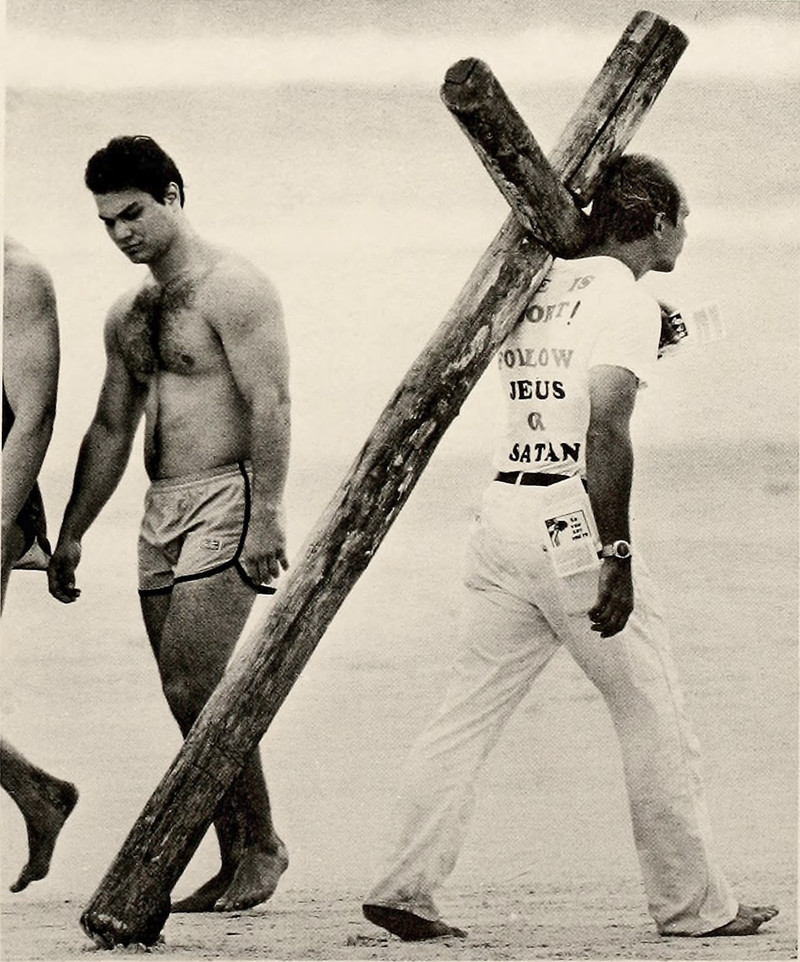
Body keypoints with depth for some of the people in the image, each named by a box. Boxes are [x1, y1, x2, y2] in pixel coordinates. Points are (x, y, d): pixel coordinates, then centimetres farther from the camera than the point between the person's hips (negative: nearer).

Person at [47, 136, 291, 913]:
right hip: (161, 513, 8)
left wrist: (266, 517, -23)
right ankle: (237, 863, 9)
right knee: (190, 702, 5)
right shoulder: (128, 316, 17)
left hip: (224, 500, -8)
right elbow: (110, 431, 22)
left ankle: (262, 846, -3)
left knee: (196, 688, -15)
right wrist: (69, 534, 20)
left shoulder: (231, 290, -8)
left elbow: (269, 405, -15)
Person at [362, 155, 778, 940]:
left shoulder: (539, 291, 16)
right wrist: (617, 555, -21)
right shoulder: (626, 301, -8)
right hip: (573, 521, -7)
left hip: (502, 512, 7)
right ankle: (691, 905, 9)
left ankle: (405, 889, 2)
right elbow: (606, 427, -19)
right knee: (654, 723, 3)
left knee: (467, 716, 7)